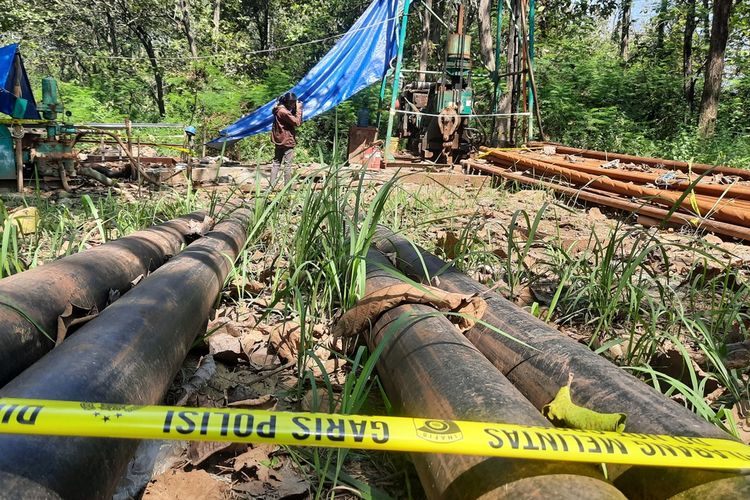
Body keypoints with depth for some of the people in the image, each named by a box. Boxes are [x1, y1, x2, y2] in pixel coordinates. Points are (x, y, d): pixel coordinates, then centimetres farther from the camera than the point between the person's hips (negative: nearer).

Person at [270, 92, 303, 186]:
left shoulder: (279, 109, 10)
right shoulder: (284, 111, -20)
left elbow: (294, 119, 15)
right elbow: (297, 122, -20)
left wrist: (296, 109, 4)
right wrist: (298, 109, -12)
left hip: (279, 140, 9)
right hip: (287, 141, -9)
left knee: (276, 162, 12)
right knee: (288, 164, -2)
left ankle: (272, 185, 13)